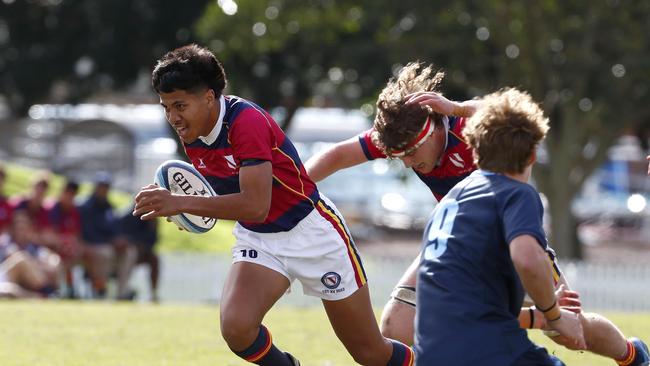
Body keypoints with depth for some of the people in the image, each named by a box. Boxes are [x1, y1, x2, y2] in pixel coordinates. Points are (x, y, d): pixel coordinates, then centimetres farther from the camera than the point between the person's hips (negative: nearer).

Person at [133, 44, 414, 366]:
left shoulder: (247, 121, -28)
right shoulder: (191, 136, -4)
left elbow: (256, 205, -36)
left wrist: (181, 204, -39)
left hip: (311, 232, -6)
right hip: (257, 239, 6)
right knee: (236, 327, -24)